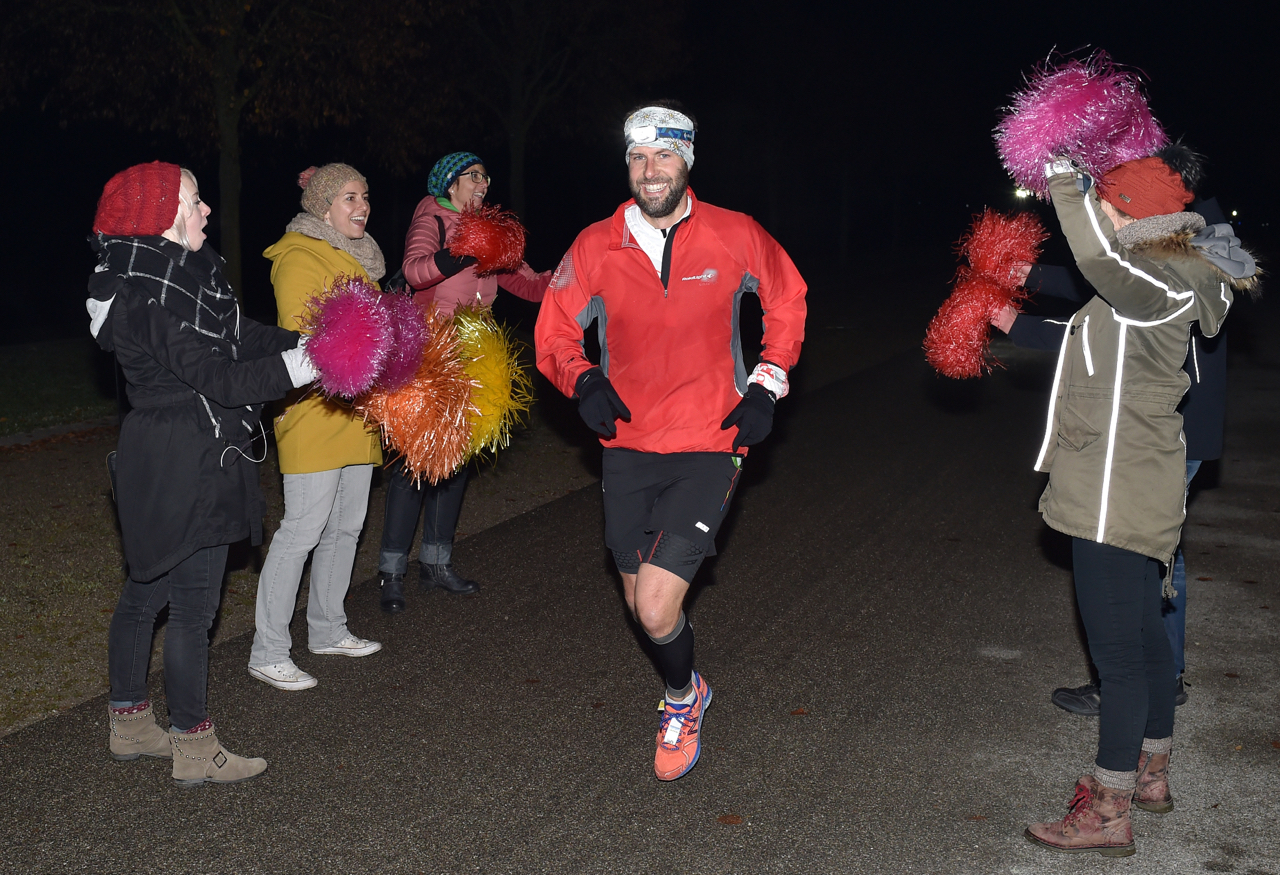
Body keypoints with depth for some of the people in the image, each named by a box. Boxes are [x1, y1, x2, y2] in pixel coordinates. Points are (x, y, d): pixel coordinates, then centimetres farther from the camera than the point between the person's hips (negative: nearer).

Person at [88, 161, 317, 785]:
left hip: (155, 462, 11)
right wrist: (304, 364, -29)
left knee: (146, 589, 19)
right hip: (185, 465, -11)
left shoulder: (174, 275, 10)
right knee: (194, 606, -1)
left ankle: (129, 723, 34)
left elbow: (240, 336, 10)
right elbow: (217, 378, -25)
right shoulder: (153, 298, -21)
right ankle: (193, 751, 11)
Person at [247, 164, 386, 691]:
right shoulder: (300, 257, -10)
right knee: (302, 530, -8)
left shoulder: (356, 257, 19)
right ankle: (268, 653, 0)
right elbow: (300, 338, -18)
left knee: (346, 526, 15)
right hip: (315, 412, -9)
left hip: (356, 412, 9)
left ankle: (327, 631, 29)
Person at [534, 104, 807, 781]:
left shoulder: (735, 237, -6)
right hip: (628, 445, 3)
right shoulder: (597, 246, -3)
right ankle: (686, 695, 46)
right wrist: (581, 379, -14)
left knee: (656, 610, -14)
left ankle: (682, 695, 20)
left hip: (709, 445, -3)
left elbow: (787, 299, 12)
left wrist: (767, 384, 2)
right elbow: (554, 330, 7)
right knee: (639, 605, 15)